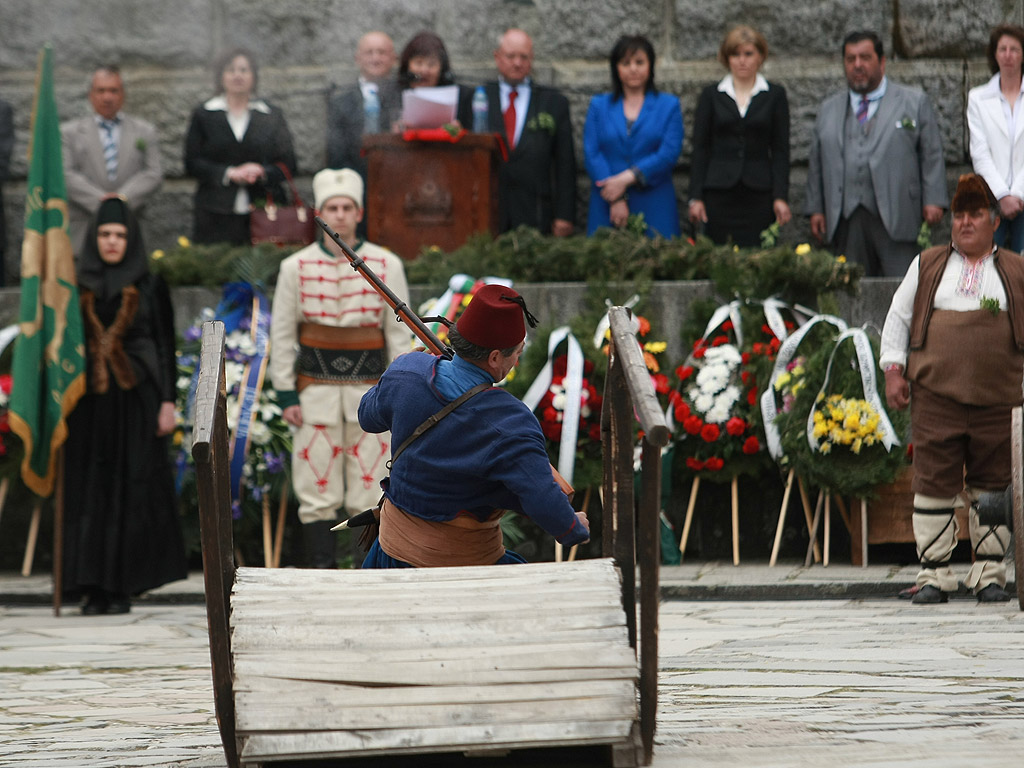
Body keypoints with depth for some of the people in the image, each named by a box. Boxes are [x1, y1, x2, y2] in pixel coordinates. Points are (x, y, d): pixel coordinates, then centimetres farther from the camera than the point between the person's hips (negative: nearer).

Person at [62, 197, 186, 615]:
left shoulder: (150, 287, 5)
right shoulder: (80, 287, 9)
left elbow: (165, 347, 4)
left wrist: (167, 401, -4)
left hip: (135, 400, -1)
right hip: (90, 404, 2)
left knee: (131, 490, -3)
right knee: (89, 490, -2)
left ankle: (122, 587, 2)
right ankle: (94, 588, -1)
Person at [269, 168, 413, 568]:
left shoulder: (386, 265, 2)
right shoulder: (296, 266, 1)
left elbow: (399, 333, 5)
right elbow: (281, 333, 5)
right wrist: (286, 394, 1)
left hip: (369, 385, 0)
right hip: (316, 388, 0)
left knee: (371, 490, 1)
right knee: (318, 492, 0)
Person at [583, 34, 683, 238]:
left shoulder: (669, 105, 9)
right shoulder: (599, 106, 13)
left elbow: (669, 154, -3)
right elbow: (591, 154, 2)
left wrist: (627, 178, -13)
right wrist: (615, 199, -10)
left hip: (654, 208, -1)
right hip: (607, 208, 1)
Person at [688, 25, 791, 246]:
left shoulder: (775, 95, 7)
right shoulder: (711, 95, 8)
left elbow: (780, 150, 5)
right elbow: (700, 149, 7)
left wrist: (781, 197, -4)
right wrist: (696, 197, -1)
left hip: (759, 194, 0)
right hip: (719, 193, 1)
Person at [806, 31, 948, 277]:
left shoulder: (914, 102, 11)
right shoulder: (829, 109, 19)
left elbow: (932, 155, 6)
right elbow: (817, 163, 19)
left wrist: (933, 201, -4)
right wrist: (816, 208, 11)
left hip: (895, 218, -3)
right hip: (846, 220, 3)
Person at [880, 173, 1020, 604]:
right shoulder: (926, 266, 14)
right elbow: (898, 317, 15)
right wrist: (893, 369, 4)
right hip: (936, 395, 0)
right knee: (934, 484, -3)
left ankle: (989, 574, 8)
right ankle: (933, 574, 2)